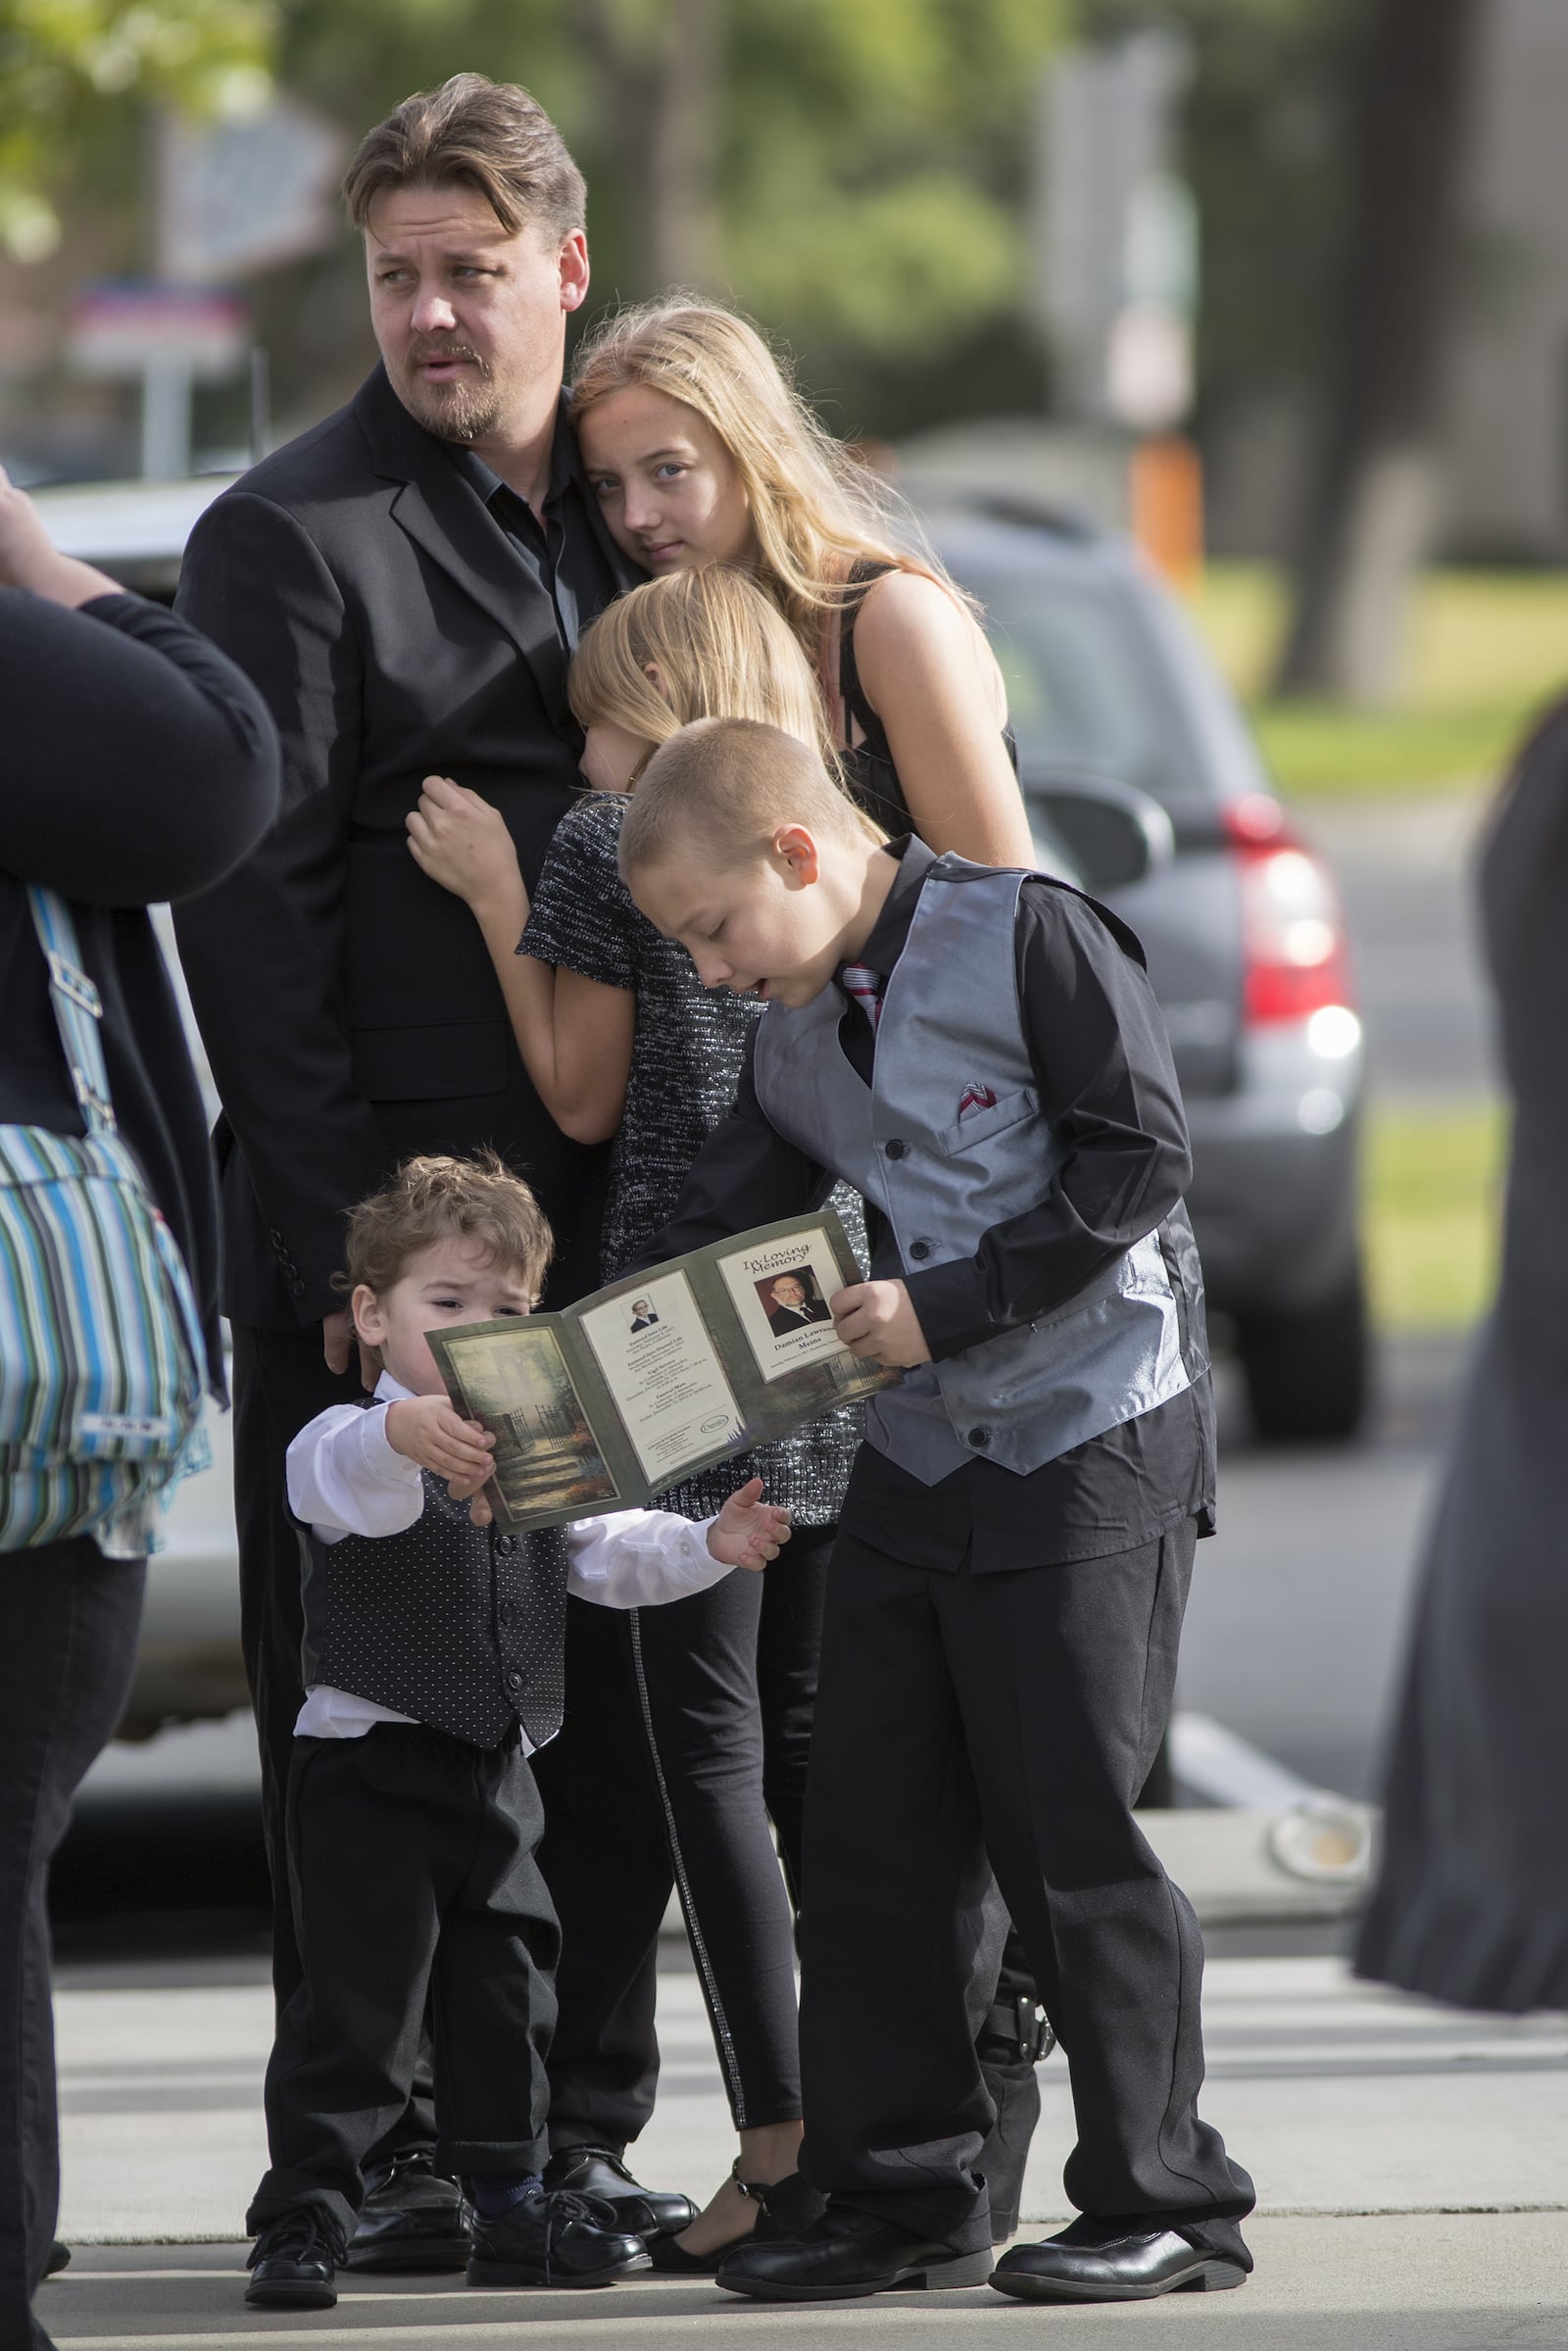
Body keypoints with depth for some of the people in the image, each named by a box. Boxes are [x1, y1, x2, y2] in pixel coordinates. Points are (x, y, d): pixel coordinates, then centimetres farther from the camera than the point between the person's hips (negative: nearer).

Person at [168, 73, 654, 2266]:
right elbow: (254, 912, -9)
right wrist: (344, 1242, -15)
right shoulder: (290, 538, -4)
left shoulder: (627, 517, 14)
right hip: (375, 1213, -5)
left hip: (602, 1201, 5)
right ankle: (382, 2143, 1)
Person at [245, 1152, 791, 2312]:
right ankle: (304, 2217, -5)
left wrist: (711, 1546, -4)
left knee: (508, 1993, 13)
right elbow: (343, 1478, -34)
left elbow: (611, 1554, 14)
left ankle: (511, 2205, 23)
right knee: (358, 2003, -9)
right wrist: (406, 1434, -56)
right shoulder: (351, 1444, -11)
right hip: (371, 1768, -7)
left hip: (498, 1771, 7)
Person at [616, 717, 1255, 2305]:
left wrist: (946, 1306, -18)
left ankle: (1166, 2201, 4)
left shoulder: (1030, 939, -11)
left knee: (1068, 1830, -6)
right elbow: (712, 1254, 10)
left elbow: (1137, 1159, -16)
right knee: (870, 1830, 5)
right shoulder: (790, 1035, 11)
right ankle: (899, 2191, 13)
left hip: (1093, 1448, -8)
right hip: (914, 1462, 8)